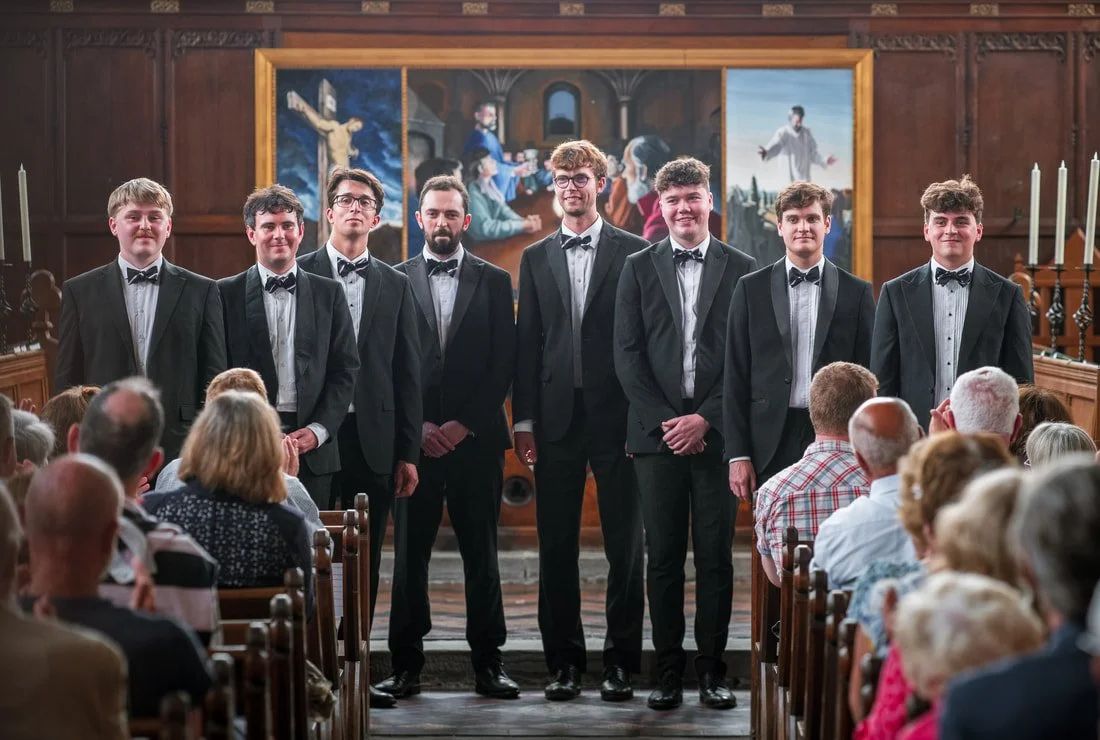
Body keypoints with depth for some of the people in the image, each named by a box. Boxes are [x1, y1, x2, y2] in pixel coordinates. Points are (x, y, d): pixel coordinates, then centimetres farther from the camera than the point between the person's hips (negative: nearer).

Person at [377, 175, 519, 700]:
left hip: (475, 437, 0)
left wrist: (464, 424, -7)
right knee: (408, 552, 2)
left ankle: (488, 663, 9)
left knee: (481, 552, 3)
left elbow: (504, 362, 2)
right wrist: (415, 426, -6)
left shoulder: (494, 281, 7)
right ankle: (405, 665, 7)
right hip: (413, 438, 0)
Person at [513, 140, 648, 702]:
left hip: (618, 417, -3)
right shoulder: (536, 259, 12)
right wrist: (524, 420, 3)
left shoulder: (633, 252, 2)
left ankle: (621, 661, 10)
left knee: (625, 545, 2)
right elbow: (526, 344, 9)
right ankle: (564, 661, 13)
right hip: (556, 418, 3)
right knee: (556, 546, 5)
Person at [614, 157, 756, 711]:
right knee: (663, 556, 3)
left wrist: (705, 419, -9)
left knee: (715, 555, 2)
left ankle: (712, 670, 9)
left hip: (715, 431, -1)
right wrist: (663, 420, -7)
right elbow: (627, 355, 3)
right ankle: (669, 670, 9)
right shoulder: (639, 268, 8)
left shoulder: (741, 269, 6)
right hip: (656, 431, 1)